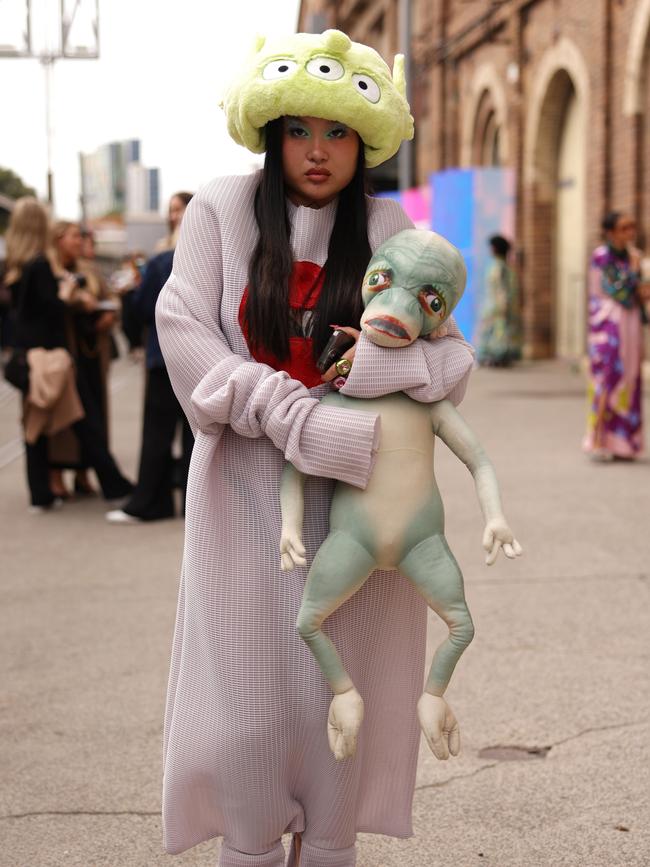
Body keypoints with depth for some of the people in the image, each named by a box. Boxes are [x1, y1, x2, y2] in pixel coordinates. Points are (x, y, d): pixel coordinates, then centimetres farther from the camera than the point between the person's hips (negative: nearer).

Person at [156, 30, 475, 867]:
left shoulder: (385, 225, 5)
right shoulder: (221, 209, 1)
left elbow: (451, 352, 1)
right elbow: (184, 332, -9)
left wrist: (380, 362, -22)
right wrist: (296, 421, -19)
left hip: (356, 491, 1)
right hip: (248, 486, -1)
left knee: (340, 677, 5)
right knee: (248, 679, 2)